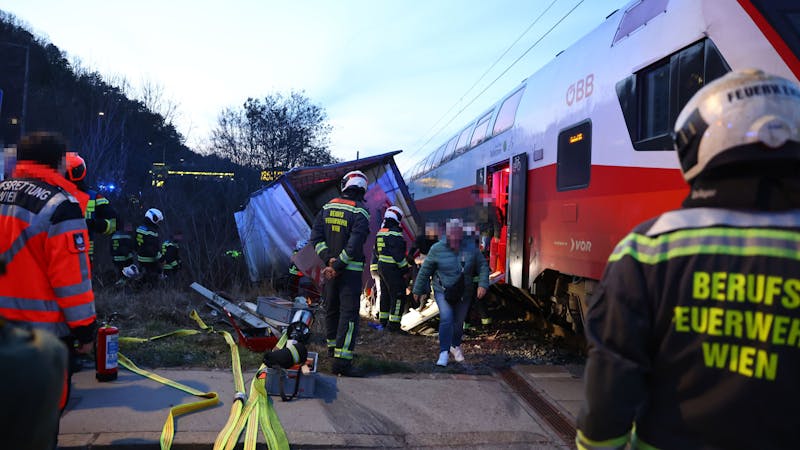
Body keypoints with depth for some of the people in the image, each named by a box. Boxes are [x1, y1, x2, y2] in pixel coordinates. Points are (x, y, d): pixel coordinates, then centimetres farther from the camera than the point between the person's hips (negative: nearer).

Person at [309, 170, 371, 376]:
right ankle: (342, 359, -9)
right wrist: (338, 266, -15)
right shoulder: (360, 213, -11)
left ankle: (333, 346, 38)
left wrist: (329, 259, -6)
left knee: (331, 308, 20)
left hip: (331, 268, 6)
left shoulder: (327, 207, 6)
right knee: (349, 314, -5)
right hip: (351, 271, -6)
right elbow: (354, 246, -20)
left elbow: (315, 237, 0)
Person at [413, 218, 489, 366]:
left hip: (463, 293, 3)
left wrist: (483, 284, -11)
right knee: (446, 318, -21)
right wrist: (418, 290, 3)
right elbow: (425, 271, -2)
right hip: (443, 291, -2)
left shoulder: (471, 247, -6)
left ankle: (456, 346, 42)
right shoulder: (437, 249, -10)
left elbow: (483, 266, 2)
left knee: (459, 322, 14)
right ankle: (444, 353, -13)